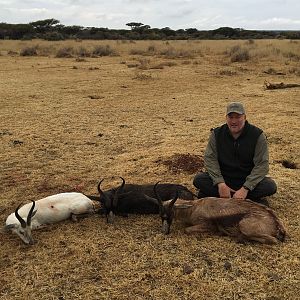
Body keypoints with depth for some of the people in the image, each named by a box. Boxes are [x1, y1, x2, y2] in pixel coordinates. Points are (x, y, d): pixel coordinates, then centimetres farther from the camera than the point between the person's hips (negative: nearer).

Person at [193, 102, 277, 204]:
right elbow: (210, 158, -9)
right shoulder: (216, 134, -3)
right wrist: (220, 183, -25)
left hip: (248, 180, -1)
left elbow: (261, 165, -15)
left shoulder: (257, 135, -9)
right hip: (224, 179, 1)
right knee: (198, 179, -23)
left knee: (271, 186, -29)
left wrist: (246, 188, -27)